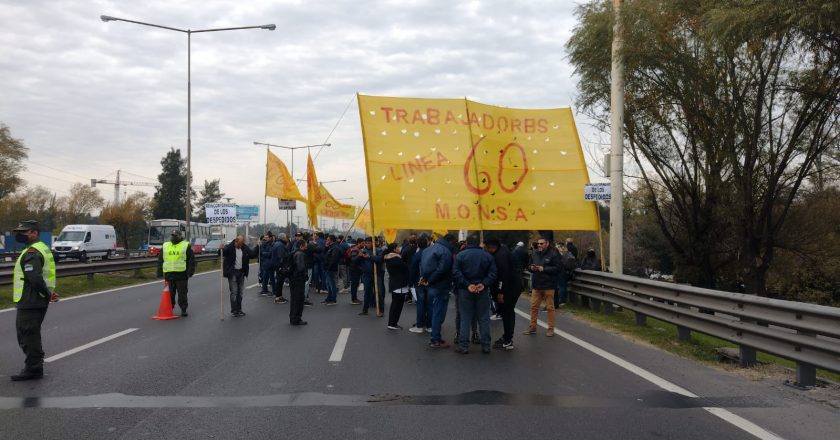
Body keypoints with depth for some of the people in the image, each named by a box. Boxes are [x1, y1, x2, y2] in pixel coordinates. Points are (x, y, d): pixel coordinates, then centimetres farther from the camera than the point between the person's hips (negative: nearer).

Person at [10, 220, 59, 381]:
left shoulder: (31, 253, -18)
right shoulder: (43, 248, 16)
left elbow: (35, 278, -27)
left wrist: (48, 294, -16)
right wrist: (48, 293, 7)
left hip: (29, 302, -10)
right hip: (38, 301, 10)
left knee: (27, 335, -3)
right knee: (32, 335, 19)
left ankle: (33, 369, 3)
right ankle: (35, 366, 28)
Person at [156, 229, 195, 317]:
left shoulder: (186, 246, 2)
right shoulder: (165, 246, 13)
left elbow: (191, 259, -3)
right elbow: (160, 260, 16)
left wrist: (190, 271, -11)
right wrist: (159, 272, 10)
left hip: (181, 274, -3)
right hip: (169, 274, 3)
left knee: (182, 293, 0)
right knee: (170, 293, 9)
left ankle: (183, 310, 8)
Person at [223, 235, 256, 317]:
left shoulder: (245, 248, 3)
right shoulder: (229, 247, -12)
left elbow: (253, 254, 5)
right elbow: (222, 254, -16)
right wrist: (221, 249, -35)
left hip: (241, 272, 5)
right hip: (232, 273, -5)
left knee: (240, 292, 11)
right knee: (234, 292, -5)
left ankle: (239, 309, 20)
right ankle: (233, 311, 3)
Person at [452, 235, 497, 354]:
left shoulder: (460, 255, -3)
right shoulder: (487, 255, 3)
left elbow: (456, 273, -12)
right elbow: (493, 273, -6)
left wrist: (467, 285, -14)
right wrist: (484, 284, -11)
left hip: (465, 291, -1)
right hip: (483, 291, 2)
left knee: (465, 318, 5)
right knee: (484, 318, 9)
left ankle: (463, 346, 4)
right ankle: (486, 346, 11)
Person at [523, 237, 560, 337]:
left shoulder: (553, 254, -8)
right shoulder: (534, 253, 8)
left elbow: (557, 268, -13)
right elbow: (528, 266, 16)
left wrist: (543, 269, -19)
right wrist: (531, 268, -8)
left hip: (548, 285, -5)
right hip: (536, 285, 5)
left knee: (550, 307, 3)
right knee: (534, 306, 9)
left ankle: (551, 329, 13)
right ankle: (532, 327, 19)